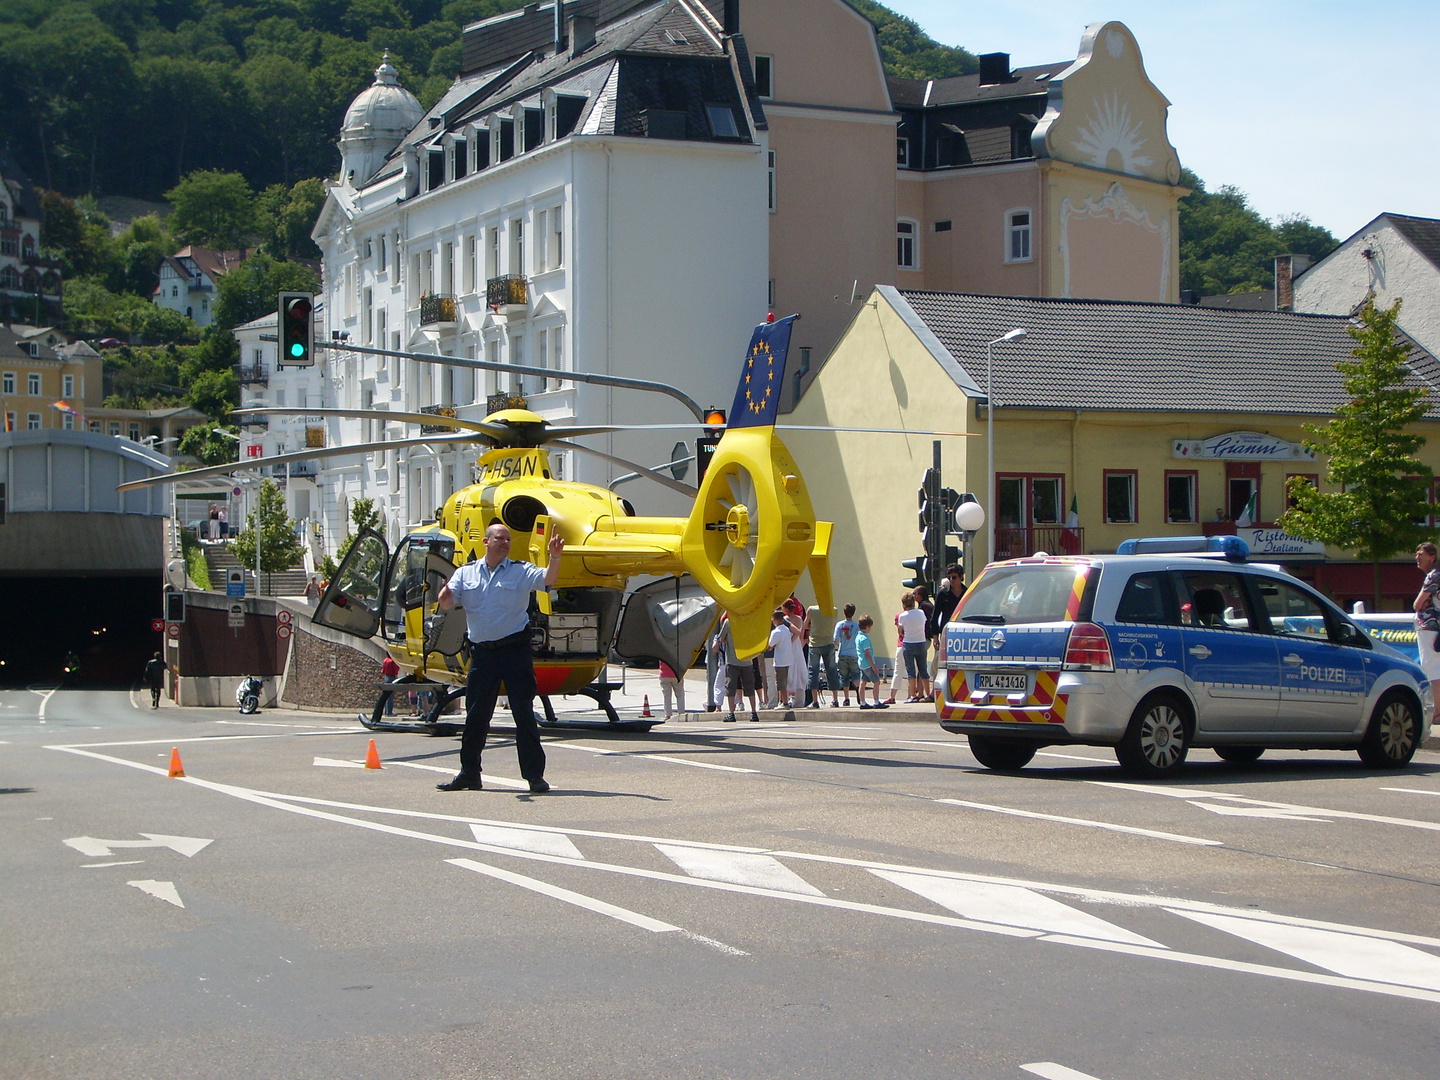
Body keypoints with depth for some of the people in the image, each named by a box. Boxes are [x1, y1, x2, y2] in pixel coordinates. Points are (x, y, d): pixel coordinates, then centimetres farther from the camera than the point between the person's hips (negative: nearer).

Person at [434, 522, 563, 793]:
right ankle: (469, 773, 19)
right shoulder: (466, 573, 9)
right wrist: (446, 593, -21)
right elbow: (446, 605, 2)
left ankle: (535, 775, -1)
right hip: (482, 652, 3)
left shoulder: (521, 572, 2)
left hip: (515, 650, -3)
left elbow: (548, 580, -14)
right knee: (476, 715, 9)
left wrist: (555, 557, -32)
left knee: (524, 714, -4)